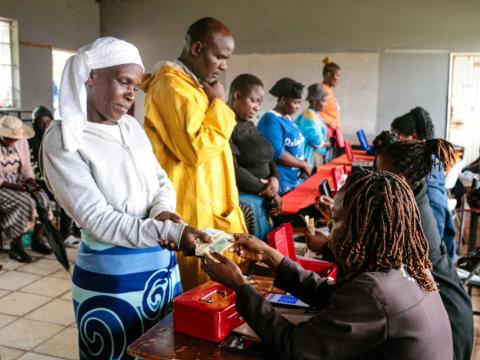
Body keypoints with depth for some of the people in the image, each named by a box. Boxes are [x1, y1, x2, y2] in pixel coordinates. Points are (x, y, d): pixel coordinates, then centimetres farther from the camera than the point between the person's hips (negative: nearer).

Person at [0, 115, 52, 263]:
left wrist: (31, 182, -12)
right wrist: (13, 186, -24)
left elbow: (27, 167, 6)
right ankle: (16, 246, -14)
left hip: (20, 183, 5)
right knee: (24, 203, -29)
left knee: (42, 198, -20)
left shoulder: (21, 142, 1)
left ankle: (37, 239, -5)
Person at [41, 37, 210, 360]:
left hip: (163, 265, 6)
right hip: (111, 276, -6)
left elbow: (162, 182, 11)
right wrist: (169, 231, -30)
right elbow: (96, 219, -20)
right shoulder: (63, 139, -13)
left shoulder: (132, 127, 6)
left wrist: (161, 212, -13)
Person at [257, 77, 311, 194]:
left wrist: (303, 166, 2)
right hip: (281, 185, -9)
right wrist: (303, 164, -13)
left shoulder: (288, 118, 14)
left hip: (295, 181, 9)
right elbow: (277, 153, -23)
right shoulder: (271, 120, -15)